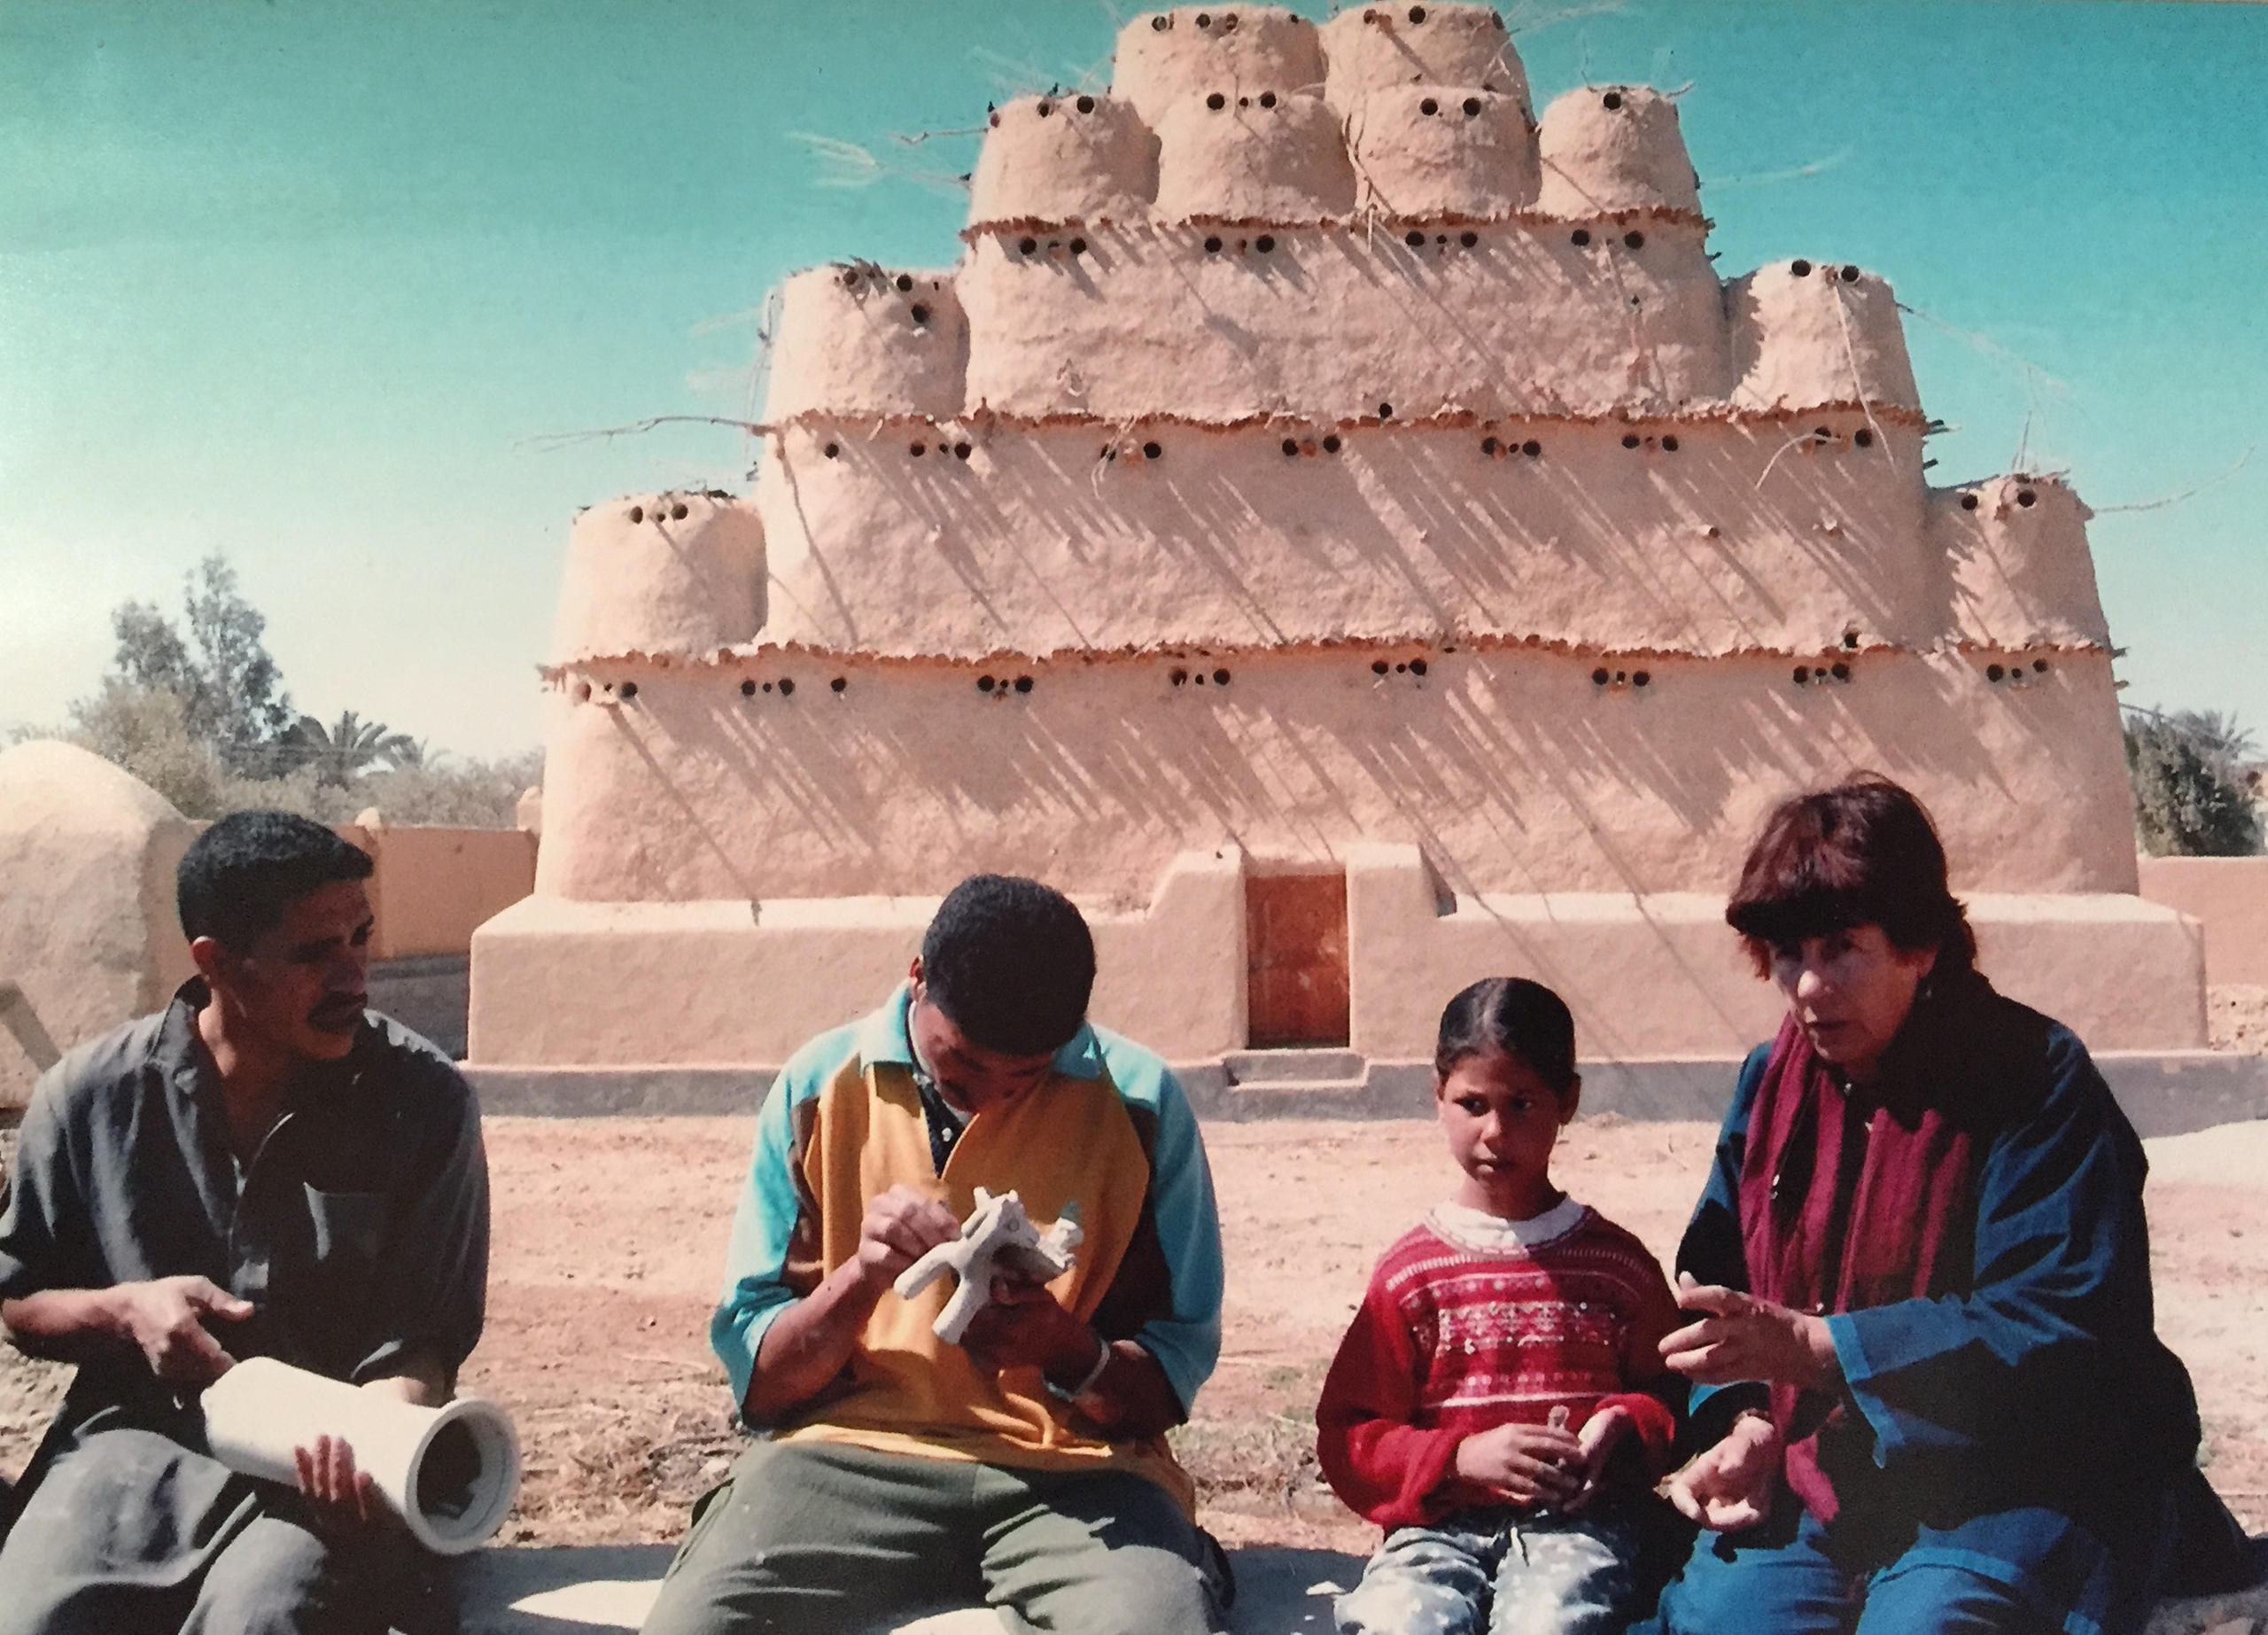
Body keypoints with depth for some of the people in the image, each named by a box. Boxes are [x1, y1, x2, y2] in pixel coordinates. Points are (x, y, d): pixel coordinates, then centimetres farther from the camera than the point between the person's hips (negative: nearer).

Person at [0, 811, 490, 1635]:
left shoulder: (424, 1100, -6)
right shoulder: (92, 1093, 0)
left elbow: (423, 1332, -5)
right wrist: (125, 1311, -9)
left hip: (327, 1453, -2)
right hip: (142, 1437, 3)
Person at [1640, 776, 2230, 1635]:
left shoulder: (2034, 1076, -11)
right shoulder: (1771, 1082, 7)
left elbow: (2068, 1326, -20)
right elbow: (1724, 1288, 13)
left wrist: (1816, 1346, -25)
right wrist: (1748, 1420, -7)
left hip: (2023, 1487, -4)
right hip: (1820, 1477, 4)